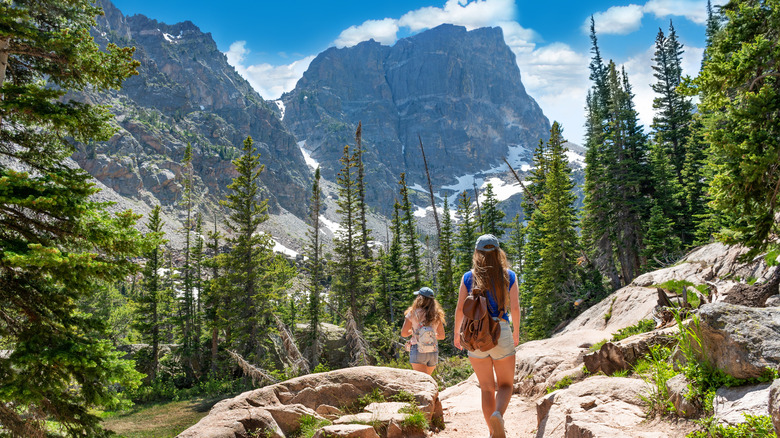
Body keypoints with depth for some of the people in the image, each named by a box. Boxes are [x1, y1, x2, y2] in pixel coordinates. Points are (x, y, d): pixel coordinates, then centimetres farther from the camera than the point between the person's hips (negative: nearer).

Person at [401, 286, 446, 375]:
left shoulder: (413, 313, -6)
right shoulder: (436, 315, 3)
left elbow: (403, 333, -3)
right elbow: (442, 336, 11)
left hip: (418, 351, -4)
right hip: (433, 352, 4)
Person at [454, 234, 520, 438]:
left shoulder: (468, 277, 1)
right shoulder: (509, 276, 1)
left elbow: (460, 309, -1)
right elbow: (515, 308, -2)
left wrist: (457, 333, 12)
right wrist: (516, 332, 13)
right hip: (501, 332, -1)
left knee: (487, 388, 14)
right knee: (505, 385, 13)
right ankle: (498, 414, -17)